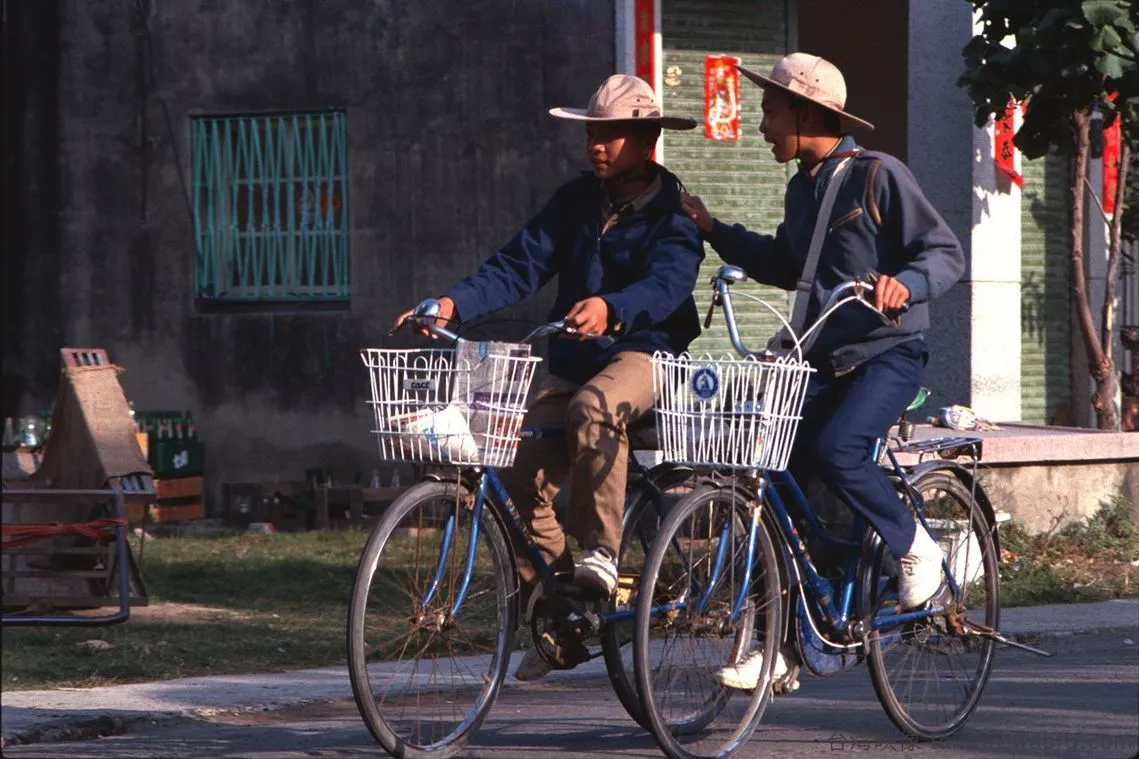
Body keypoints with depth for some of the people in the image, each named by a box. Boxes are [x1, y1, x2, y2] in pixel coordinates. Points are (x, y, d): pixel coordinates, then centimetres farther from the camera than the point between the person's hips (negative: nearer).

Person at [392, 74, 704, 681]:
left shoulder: (671, 210, -5)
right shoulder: (575, 201, 11)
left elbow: (667, 283, -23)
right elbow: (519, 266, 3)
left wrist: (609, 309, -44)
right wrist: (453, 304, -14)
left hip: (647, 355, -5)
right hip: (573, 363, 5)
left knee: (594, 405, -39)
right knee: (518, 480, -11)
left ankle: (600, 551, -30)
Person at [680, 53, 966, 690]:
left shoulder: (879, 176, -9)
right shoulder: (802, 188, 14)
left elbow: (947, 253, -12)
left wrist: (906, 283, -31)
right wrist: (715, 232, 22)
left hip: (889, 354, -7)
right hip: (822, 357, 7)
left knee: (835, 450, -31)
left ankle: (914, 547, -4)